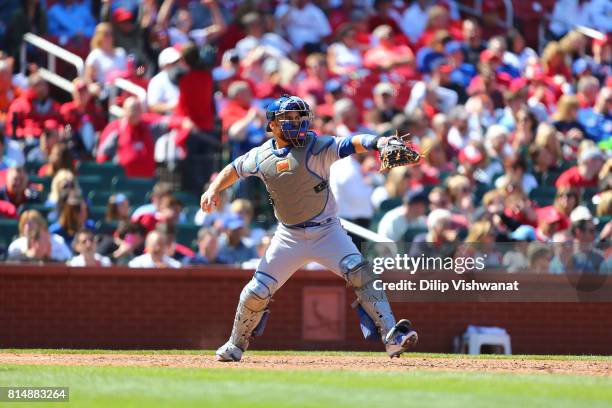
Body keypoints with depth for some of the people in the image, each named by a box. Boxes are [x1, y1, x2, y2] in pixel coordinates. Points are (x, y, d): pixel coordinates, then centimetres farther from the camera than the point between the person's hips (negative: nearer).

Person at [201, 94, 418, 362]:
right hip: (289, 236, 3)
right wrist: (214, 189, 0)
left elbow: (350, 144, -32)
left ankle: (391, 337, -27)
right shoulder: (260, 156, -3)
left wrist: (376, 142, -51)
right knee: (256, 293, 4)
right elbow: (234, 169, 17)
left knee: (360, 273, -25)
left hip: (326, 231, -3)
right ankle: (235, 346, 29)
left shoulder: (316, 147, -15)